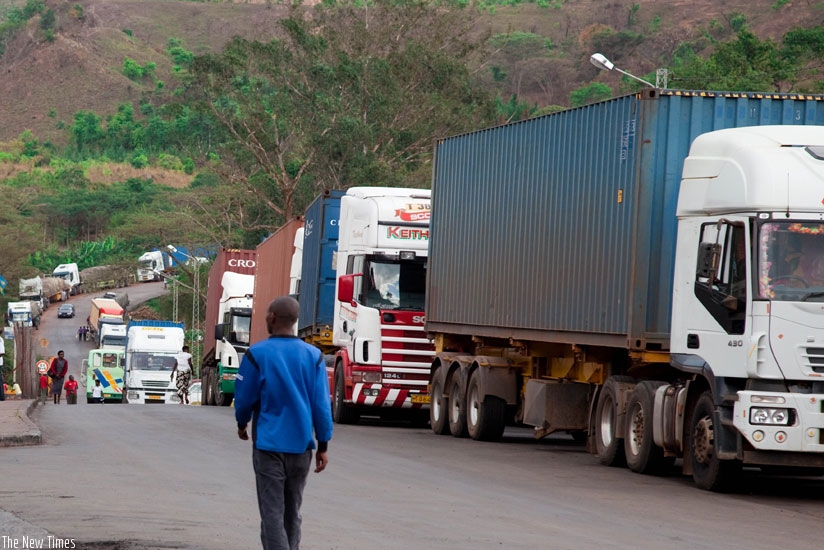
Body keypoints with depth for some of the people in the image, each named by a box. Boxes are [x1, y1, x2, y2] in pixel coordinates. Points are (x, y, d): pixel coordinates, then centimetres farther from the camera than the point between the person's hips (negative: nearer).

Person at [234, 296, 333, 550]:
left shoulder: (257, 354, -8)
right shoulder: (312, 356, -1)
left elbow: (244, 397, -1)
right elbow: (321, 404, -2)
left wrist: (242, 424, 20)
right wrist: (323, 446, 5)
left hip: (269, 444, -3)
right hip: (301, 445, 3)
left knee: (272, 514, -5)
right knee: (292, 513, 17)